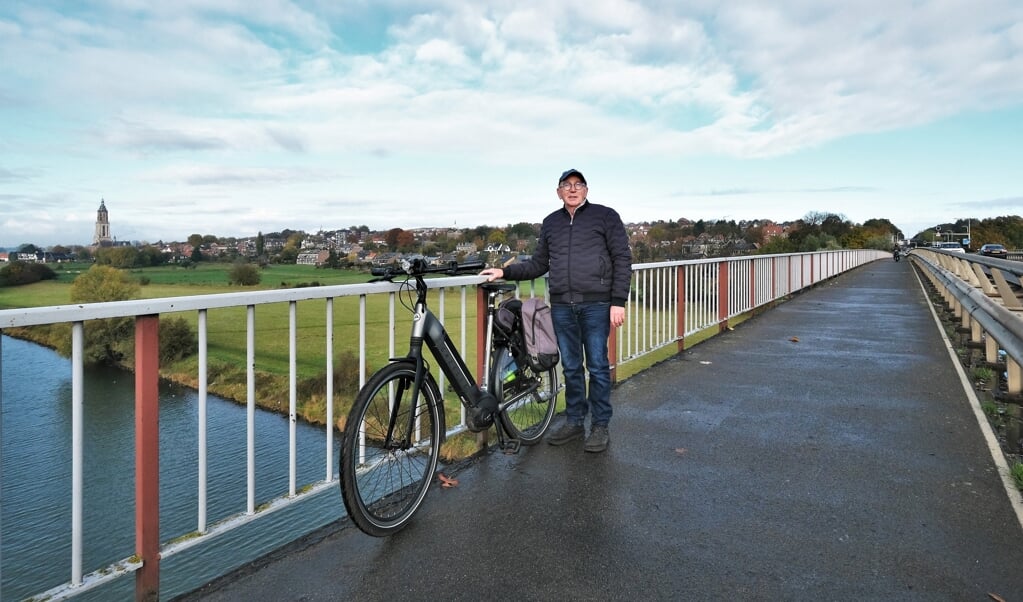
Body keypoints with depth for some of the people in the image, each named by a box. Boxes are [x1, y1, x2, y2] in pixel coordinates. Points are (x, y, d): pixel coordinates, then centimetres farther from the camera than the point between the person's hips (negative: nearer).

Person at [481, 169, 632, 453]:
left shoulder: (605, 216, 2)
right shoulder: (551, 223, 15)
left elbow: (622, 259, -2)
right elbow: (538, 264, 17)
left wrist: (618, 302, -9)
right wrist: (505, 272, 4)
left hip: (596, 305, -4)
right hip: (562, 307, 4)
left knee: (597, 367, 2)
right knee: (571, 368, 11)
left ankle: (600, 426, 16)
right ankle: (574, 422, 24)